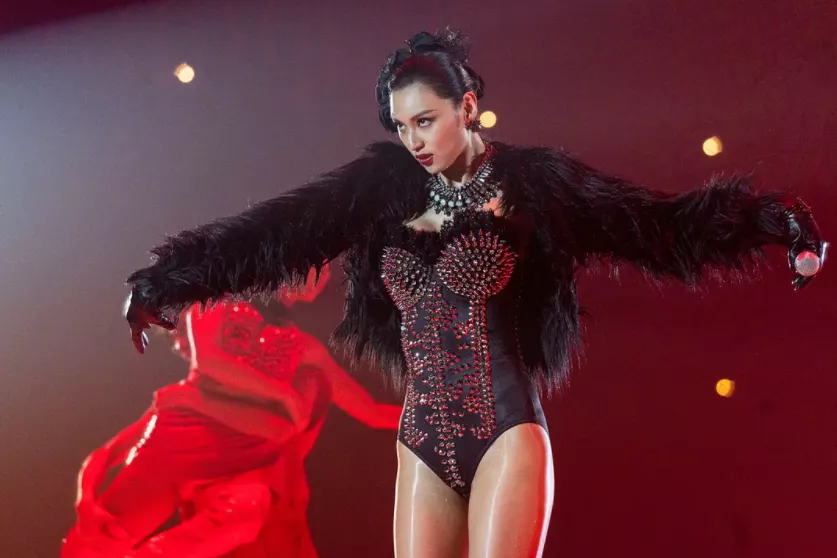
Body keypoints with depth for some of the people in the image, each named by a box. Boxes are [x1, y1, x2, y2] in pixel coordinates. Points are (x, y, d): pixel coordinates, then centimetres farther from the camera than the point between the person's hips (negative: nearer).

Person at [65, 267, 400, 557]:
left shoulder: (305, 349, 15)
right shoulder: (218, 303, 9)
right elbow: (205, 358, -9)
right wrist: (282, 393, -9)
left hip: (241, 460, 2)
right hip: (180, 437, -2)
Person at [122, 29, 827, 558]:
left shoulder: (529, 182, -2)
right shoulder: (385, 185, 6)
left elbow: (661, 222, -7)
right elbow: (278, 228, 5)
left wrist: (772, 219, -18)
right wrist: (167, 281, 7)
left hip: (505, 433, -4)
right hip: (423, 443, 4)